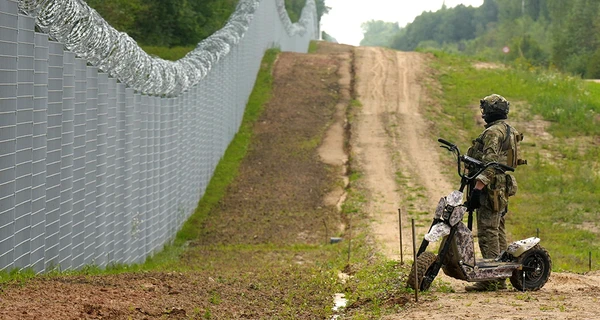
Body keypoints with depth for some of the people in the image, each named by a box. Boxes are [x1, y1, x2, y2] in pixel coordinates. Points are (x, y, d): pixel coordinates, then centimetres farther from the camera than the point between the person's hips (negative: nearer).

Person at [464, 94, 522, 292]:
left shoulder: (493, 132, -13)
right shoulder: (509, 131, 19)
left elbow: (489, 163, -24)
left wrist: (477, 188, -27)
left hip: (491, 188, -11)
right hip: (503, 187, 11)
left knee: (488, 233, -11)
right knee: (498, 232, 13)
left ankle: (491, 280, -14)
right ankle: (500, 279, 16)